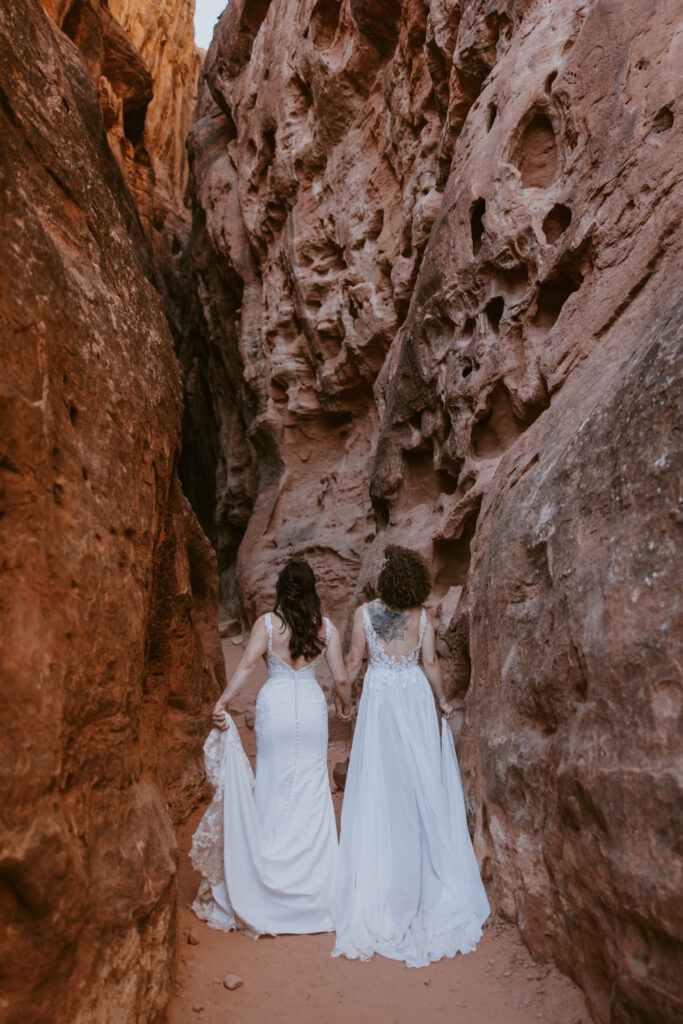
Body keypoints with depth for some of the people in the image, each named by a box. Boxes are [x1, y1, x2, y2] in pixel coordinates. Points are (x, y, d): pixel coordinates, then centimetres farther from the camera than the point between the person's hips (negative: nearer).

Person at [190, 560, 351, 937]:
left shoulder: (267, 623, -4)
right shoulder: (326, 627, 0)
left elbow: (247, 664, -17)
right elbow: (341, 679, 0)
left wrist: (222, 701, -17)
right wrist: (344, 704, 19)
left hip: (275, 707, -1)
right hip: (311, 707, 1)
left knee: (273, 788, 11)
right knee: (313, 790, 9)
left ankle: (271, 876, 21)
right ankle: (313, 882, 17)